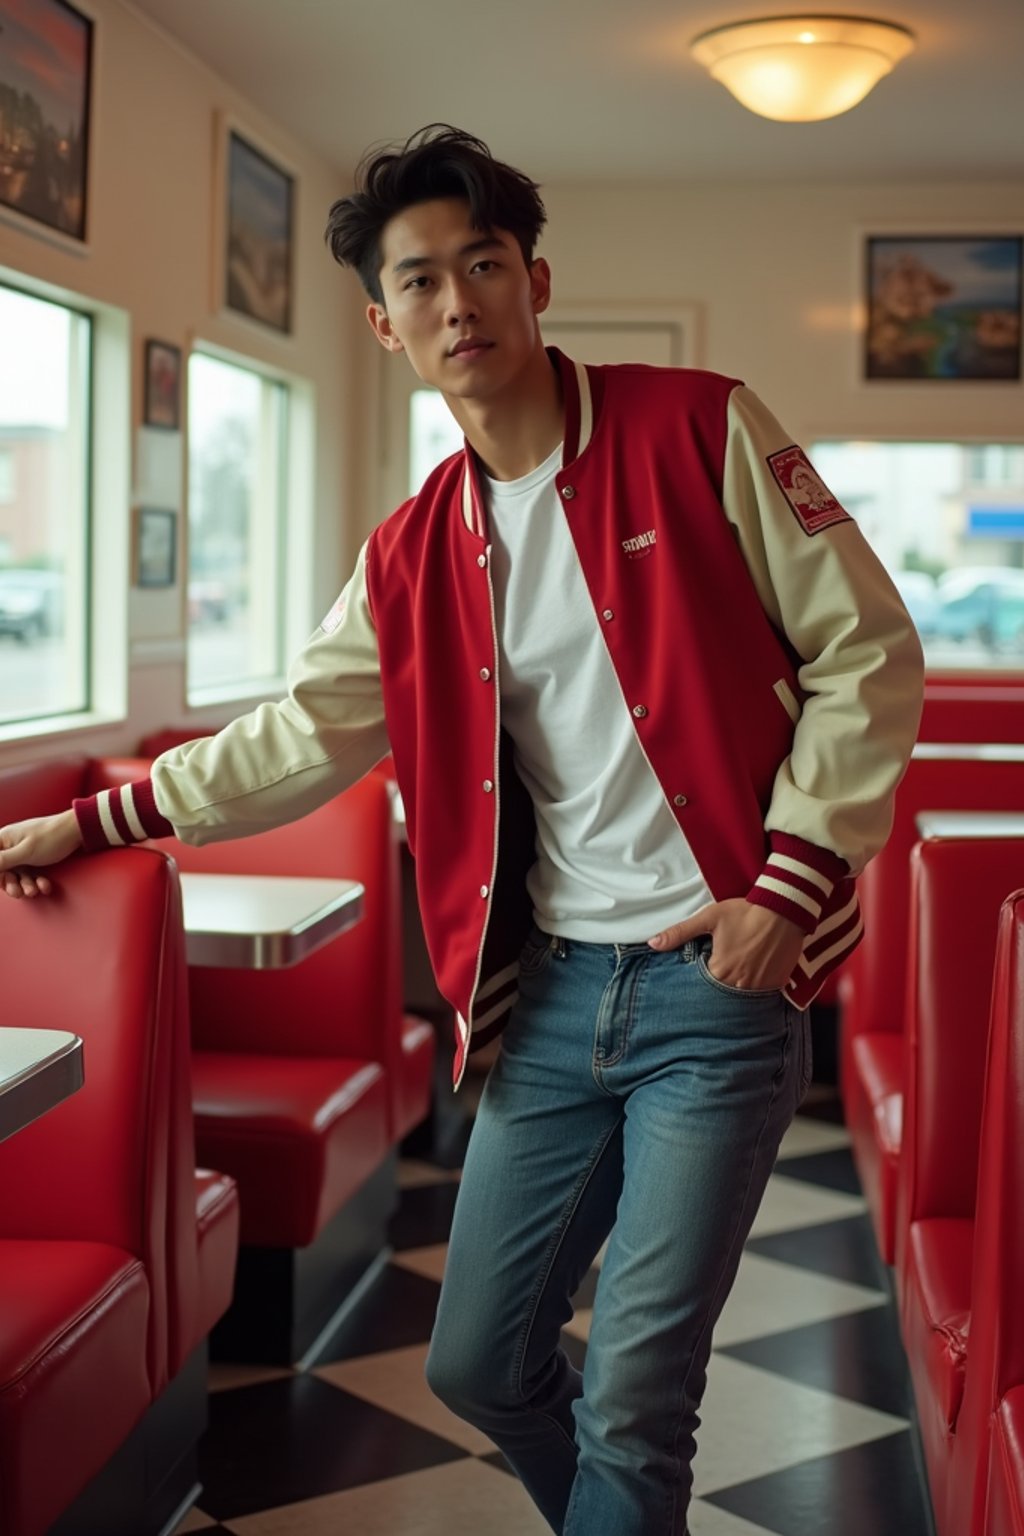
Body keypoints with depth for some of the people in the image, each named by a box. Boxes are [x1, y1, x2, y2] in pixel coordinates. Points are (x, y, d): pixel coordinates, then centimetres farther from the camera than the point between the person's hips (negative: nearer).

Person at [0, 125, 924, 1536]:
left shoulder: (697, 431, -5)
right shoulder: (416, 553, 9)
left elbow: (868, 650, -5)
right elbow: (299, 738, 17)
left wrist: (791, 882, -11)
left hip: (719, 983, -5)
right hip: (553, 988, 5)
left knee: (633, 1398, -5)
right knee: (479, 1366, 12)